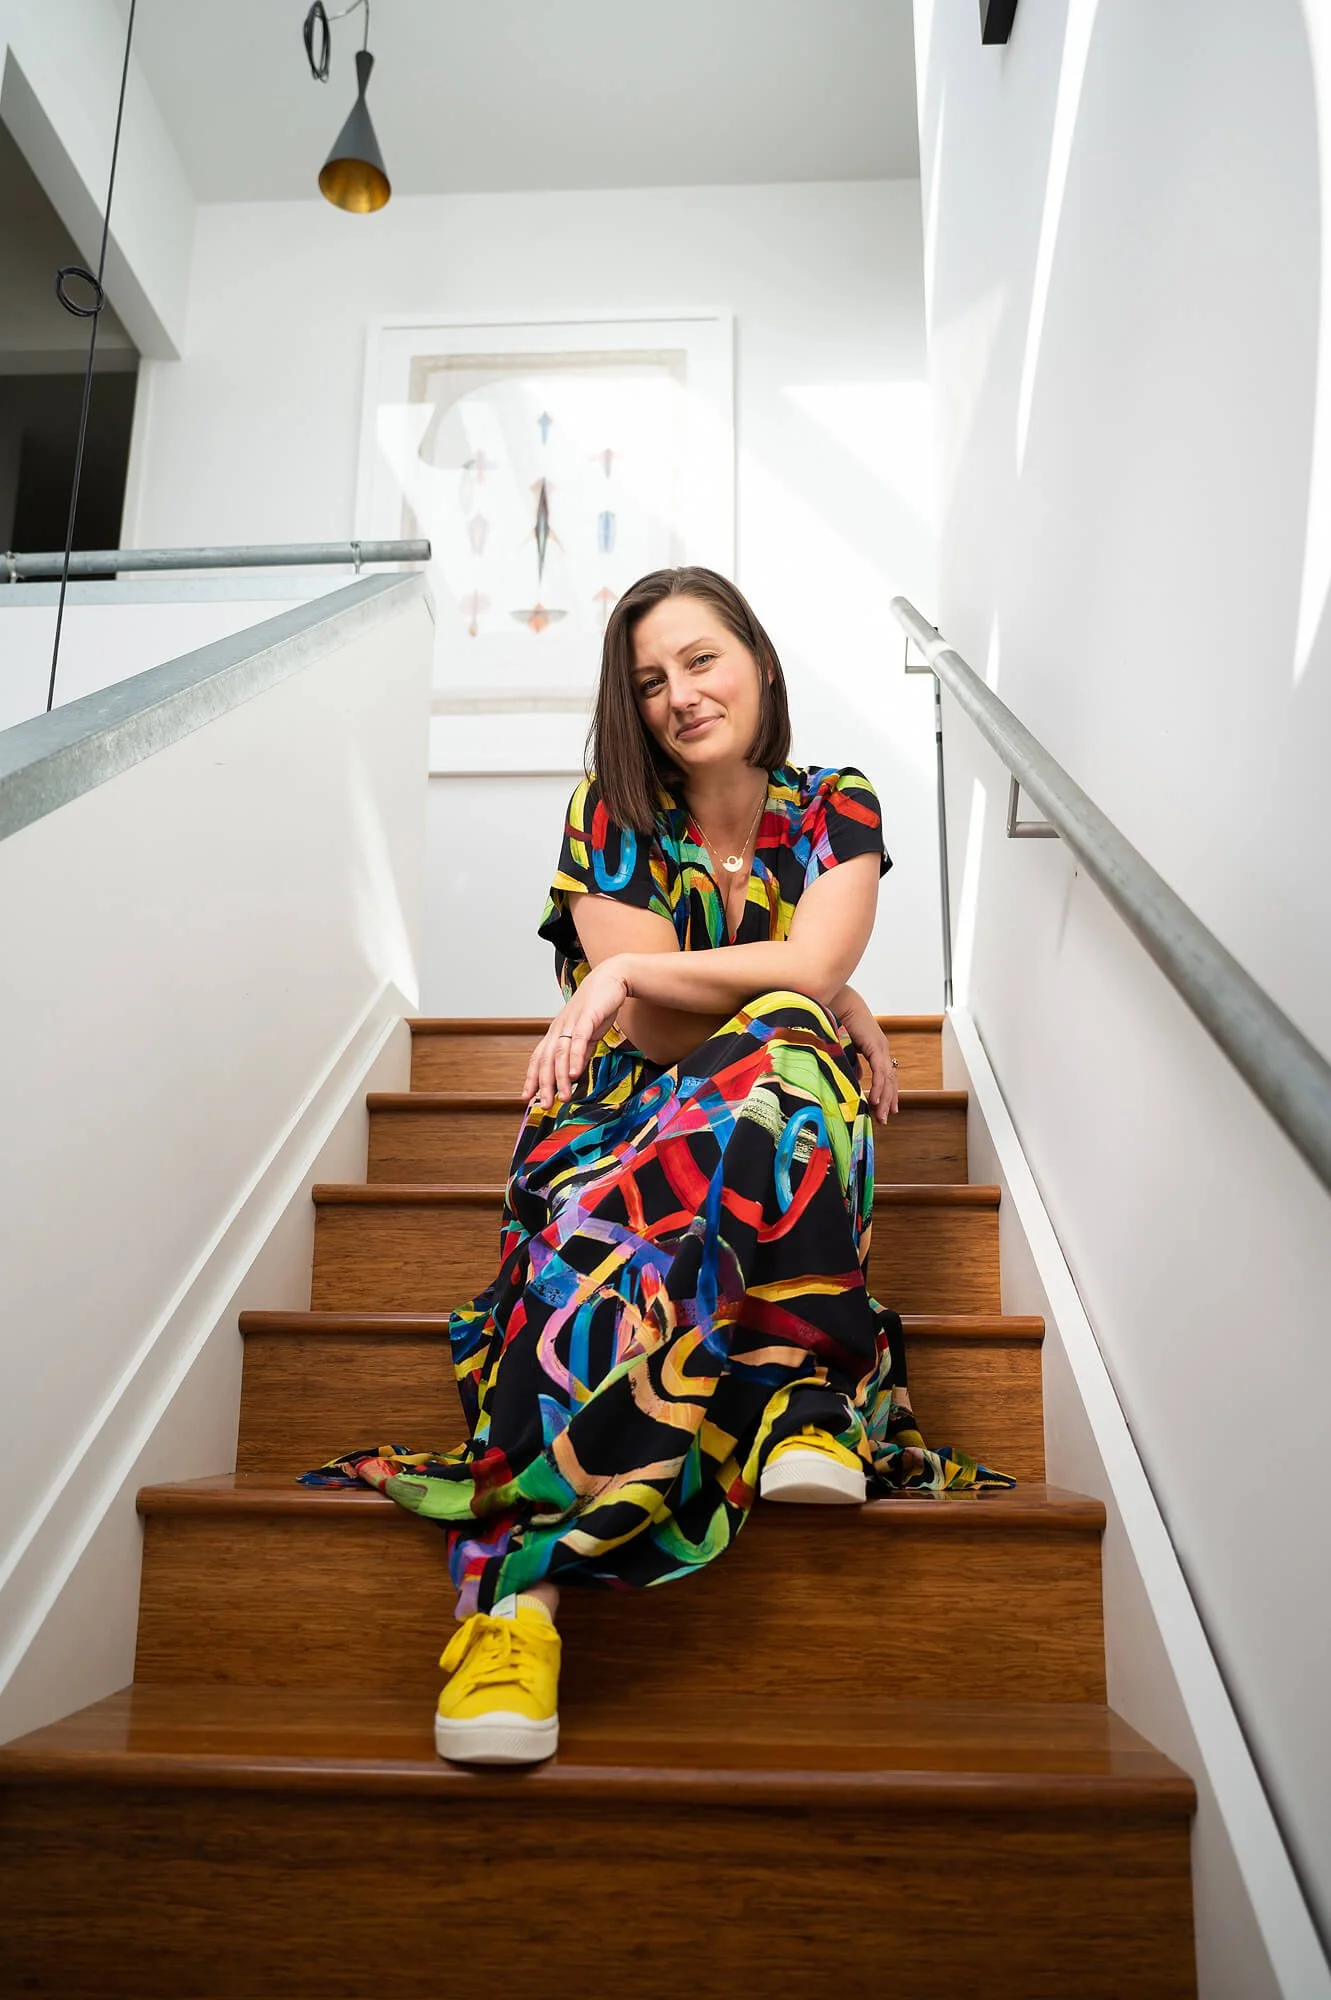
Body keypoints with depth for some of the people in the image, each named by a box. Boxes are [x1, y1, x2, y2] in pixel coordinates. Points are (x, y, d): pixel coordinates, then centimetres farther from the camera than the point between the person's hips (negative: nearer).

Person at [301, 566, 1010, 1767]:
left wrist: (636, 974, -17)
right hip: (632, 1118, 0)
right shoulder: (611, 817, 5)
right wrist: (835, 1010, -9)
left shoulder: (837, 809, 8)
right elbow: (653, 1031, -5)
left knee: (780, 1054, -38)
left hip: (790, 1121, 1)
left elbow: (810, 969, -11)